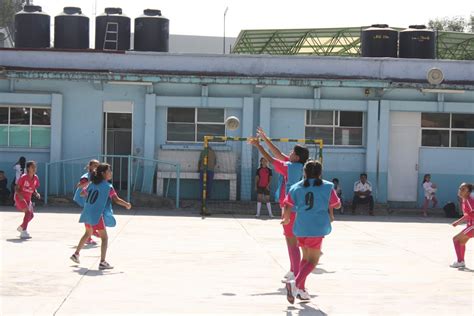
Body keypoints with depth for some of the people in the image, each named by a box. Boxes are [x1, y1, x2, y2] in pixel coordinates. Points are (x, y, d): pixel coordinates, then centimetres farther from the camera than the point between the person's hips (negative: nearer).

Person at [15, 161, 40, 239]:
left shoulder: (36, 178, 0)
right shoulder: (23, 177, -18)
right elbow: (16, 188, -14)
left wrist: (36, 194, -9)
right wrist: (20, 195, -31)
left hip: (28, 198, 7)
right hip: (20, 197, -7)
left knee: (31, 215, 8)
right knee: (28, 212, -22)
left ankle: (21, 227, 34)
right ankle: (24, 232, -20)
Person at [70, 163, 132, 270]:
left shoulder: (92, 184, 10)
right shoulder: (108, 186, -11)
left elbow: (84, 193, 22)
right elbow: (116, 199, -14)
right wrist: (126, 205, 0)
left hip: (87, 213, 8)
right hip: (97, 215, -8)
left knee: (88, 233, 30)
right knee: (104, 237, 0)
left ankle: (76, 254, 38)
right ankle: (102, 262, -8)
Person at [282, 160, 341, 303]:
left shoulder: (296, 187, 7)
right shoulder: (327, 187, 2)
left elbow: (287, 206, 3)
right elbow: (337, 205, 9)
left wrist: (286, 219, 21)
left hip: (300, 227, 4)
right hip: (317, 228, -4)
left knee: (306, 257, 21)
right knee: (312, 261, -1)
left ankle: (301, 289, 17)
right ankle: (295, 283, -23)